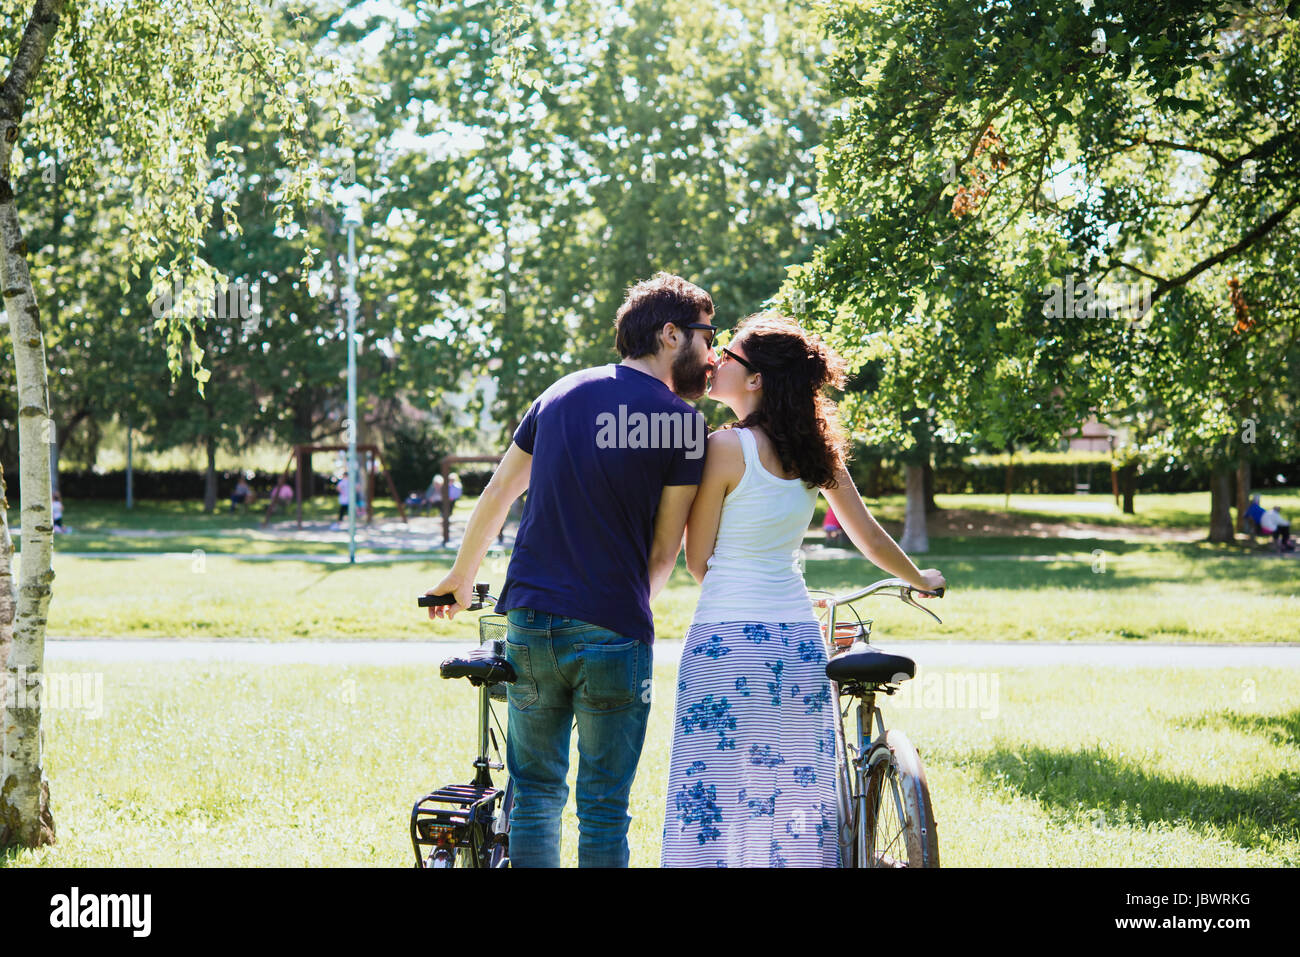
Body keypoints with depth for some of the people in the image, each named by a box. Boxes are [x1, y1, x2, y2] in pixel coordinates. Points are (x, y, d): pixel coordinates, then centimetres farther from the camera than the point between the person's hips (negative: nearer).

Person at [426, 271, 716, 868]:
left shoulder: (562, 393, 11)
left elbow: (496, 495, 18)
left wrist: (461, 578, 32)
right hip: (612, 633, -4)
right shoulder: (682, 422, -4)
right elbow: (664, 550, -2)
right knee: (603, 807, 4)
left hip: (530, 621, 4)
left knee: (535, 791, 14)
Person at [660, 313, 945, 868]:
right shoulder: (817, 448, 7)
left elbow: (697, 560, -4)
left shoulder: (726, 447, -9)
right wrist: (922, 581, 32)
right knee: (797, 795, 10)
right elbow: (870, 539, 15)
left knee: (714, 798, -2)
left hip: (727, 637, -6)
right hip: (800, 639, 6)